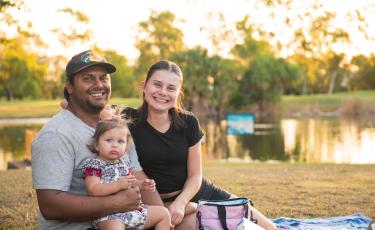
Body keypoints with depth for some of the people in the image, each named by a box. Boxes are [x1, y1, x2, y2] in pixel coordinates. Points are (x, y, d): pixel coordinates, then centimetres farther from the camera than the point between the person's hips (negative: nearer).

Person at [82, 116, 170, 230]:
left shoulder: (124, 162, 17)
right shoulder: (93, 164, -6)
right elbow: (93, 190, -20)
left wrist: (142, 184, 11)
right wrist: (118, 185, -28)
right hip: (108, 214, -8)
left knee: (164, 213, 12)